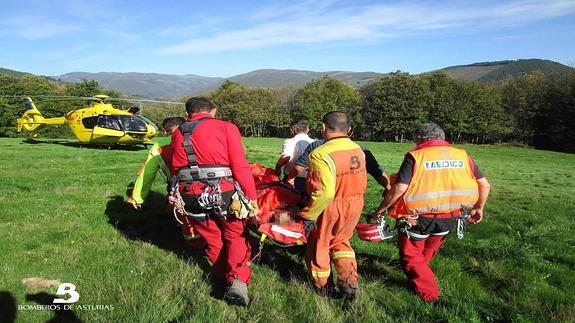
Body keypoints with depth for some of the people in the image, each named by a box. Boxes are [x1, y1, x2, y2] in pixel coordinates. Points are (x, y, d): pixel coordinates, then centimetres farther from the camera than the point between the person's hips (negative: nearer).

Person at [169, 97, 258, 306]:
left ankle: (221, 277, 34)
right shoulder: (226, 128, -2)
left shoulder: (178, 134, 14)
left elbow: (175, 169, 16)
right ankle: (238, 281, -1)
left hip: (191, 196, 4)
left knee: (212, 239, 22)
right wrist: (252, 197, -4)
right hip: (223, 193, -4)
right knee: (236, 236, 14)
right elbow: (240, 167, -8)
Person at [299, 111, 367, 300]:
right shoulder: (358, 151, -2)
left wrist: (309, 214, -19)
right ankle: (349, 283, 23)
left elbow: (324, 192, -30)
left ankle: (322, 287, 35)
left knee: (319, 244, 17)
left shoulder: (321, 155, -25)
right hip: (355, 206, 6)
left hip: (330, 208, -6)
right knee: (340, 241, 27)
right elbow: (362, 183, 5)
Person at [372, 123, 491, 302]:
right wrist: (479, 208, 22)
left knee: (411, 253, 15)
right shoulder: (462, 155, 4)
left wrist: (380, 210, -6)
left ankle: (429, 293, 16)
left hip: (420, 217, -5)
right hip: (450, 217, 5)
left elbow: (399, 188, -18)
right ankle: (420, 268, 51)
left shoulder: (415, 156, -10)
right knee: (430, 249, 30)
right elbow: (484, 185, 7)